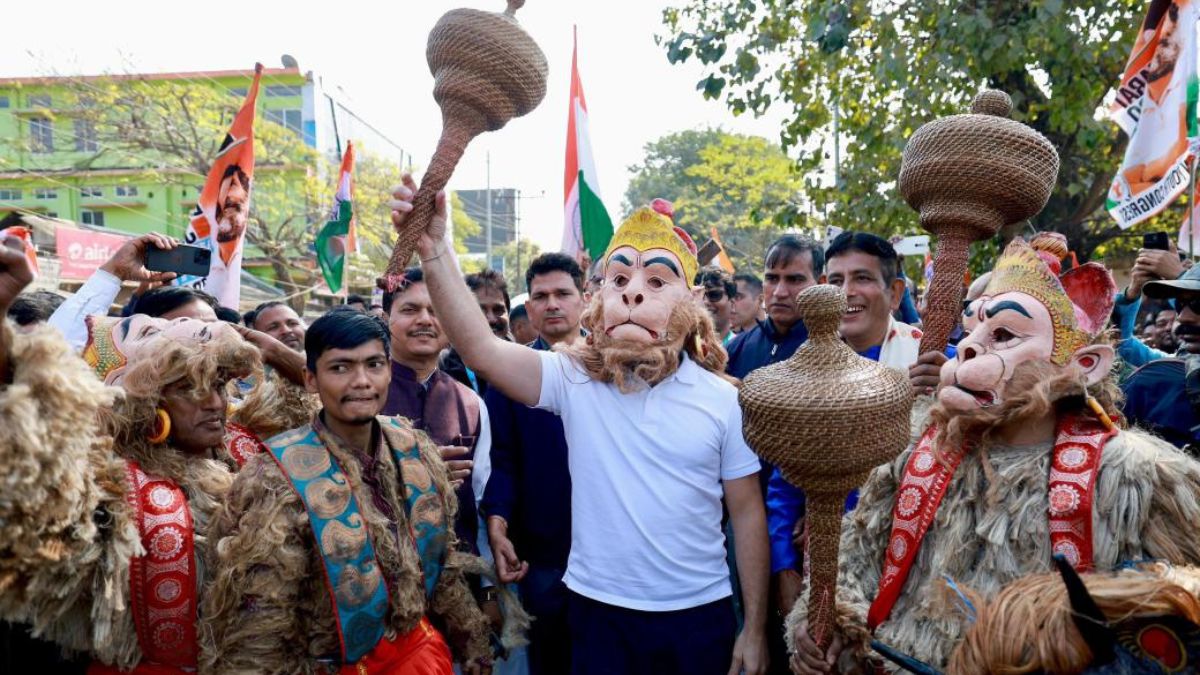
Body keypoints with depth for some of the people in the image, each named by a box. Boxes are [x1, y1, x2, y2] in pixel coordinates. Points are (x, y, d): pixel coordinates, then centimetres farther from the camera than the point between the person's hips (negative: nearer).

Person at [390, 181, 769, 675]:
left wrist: (755, 629, 1)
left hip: (699, 614, 1)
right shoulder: (574, 379, -8)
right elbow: (481, 348, -23)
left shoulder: (722, 399, -6)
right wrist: (433, 249, -34)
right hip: (598, 610, 0)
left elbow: (747, 513, -1)